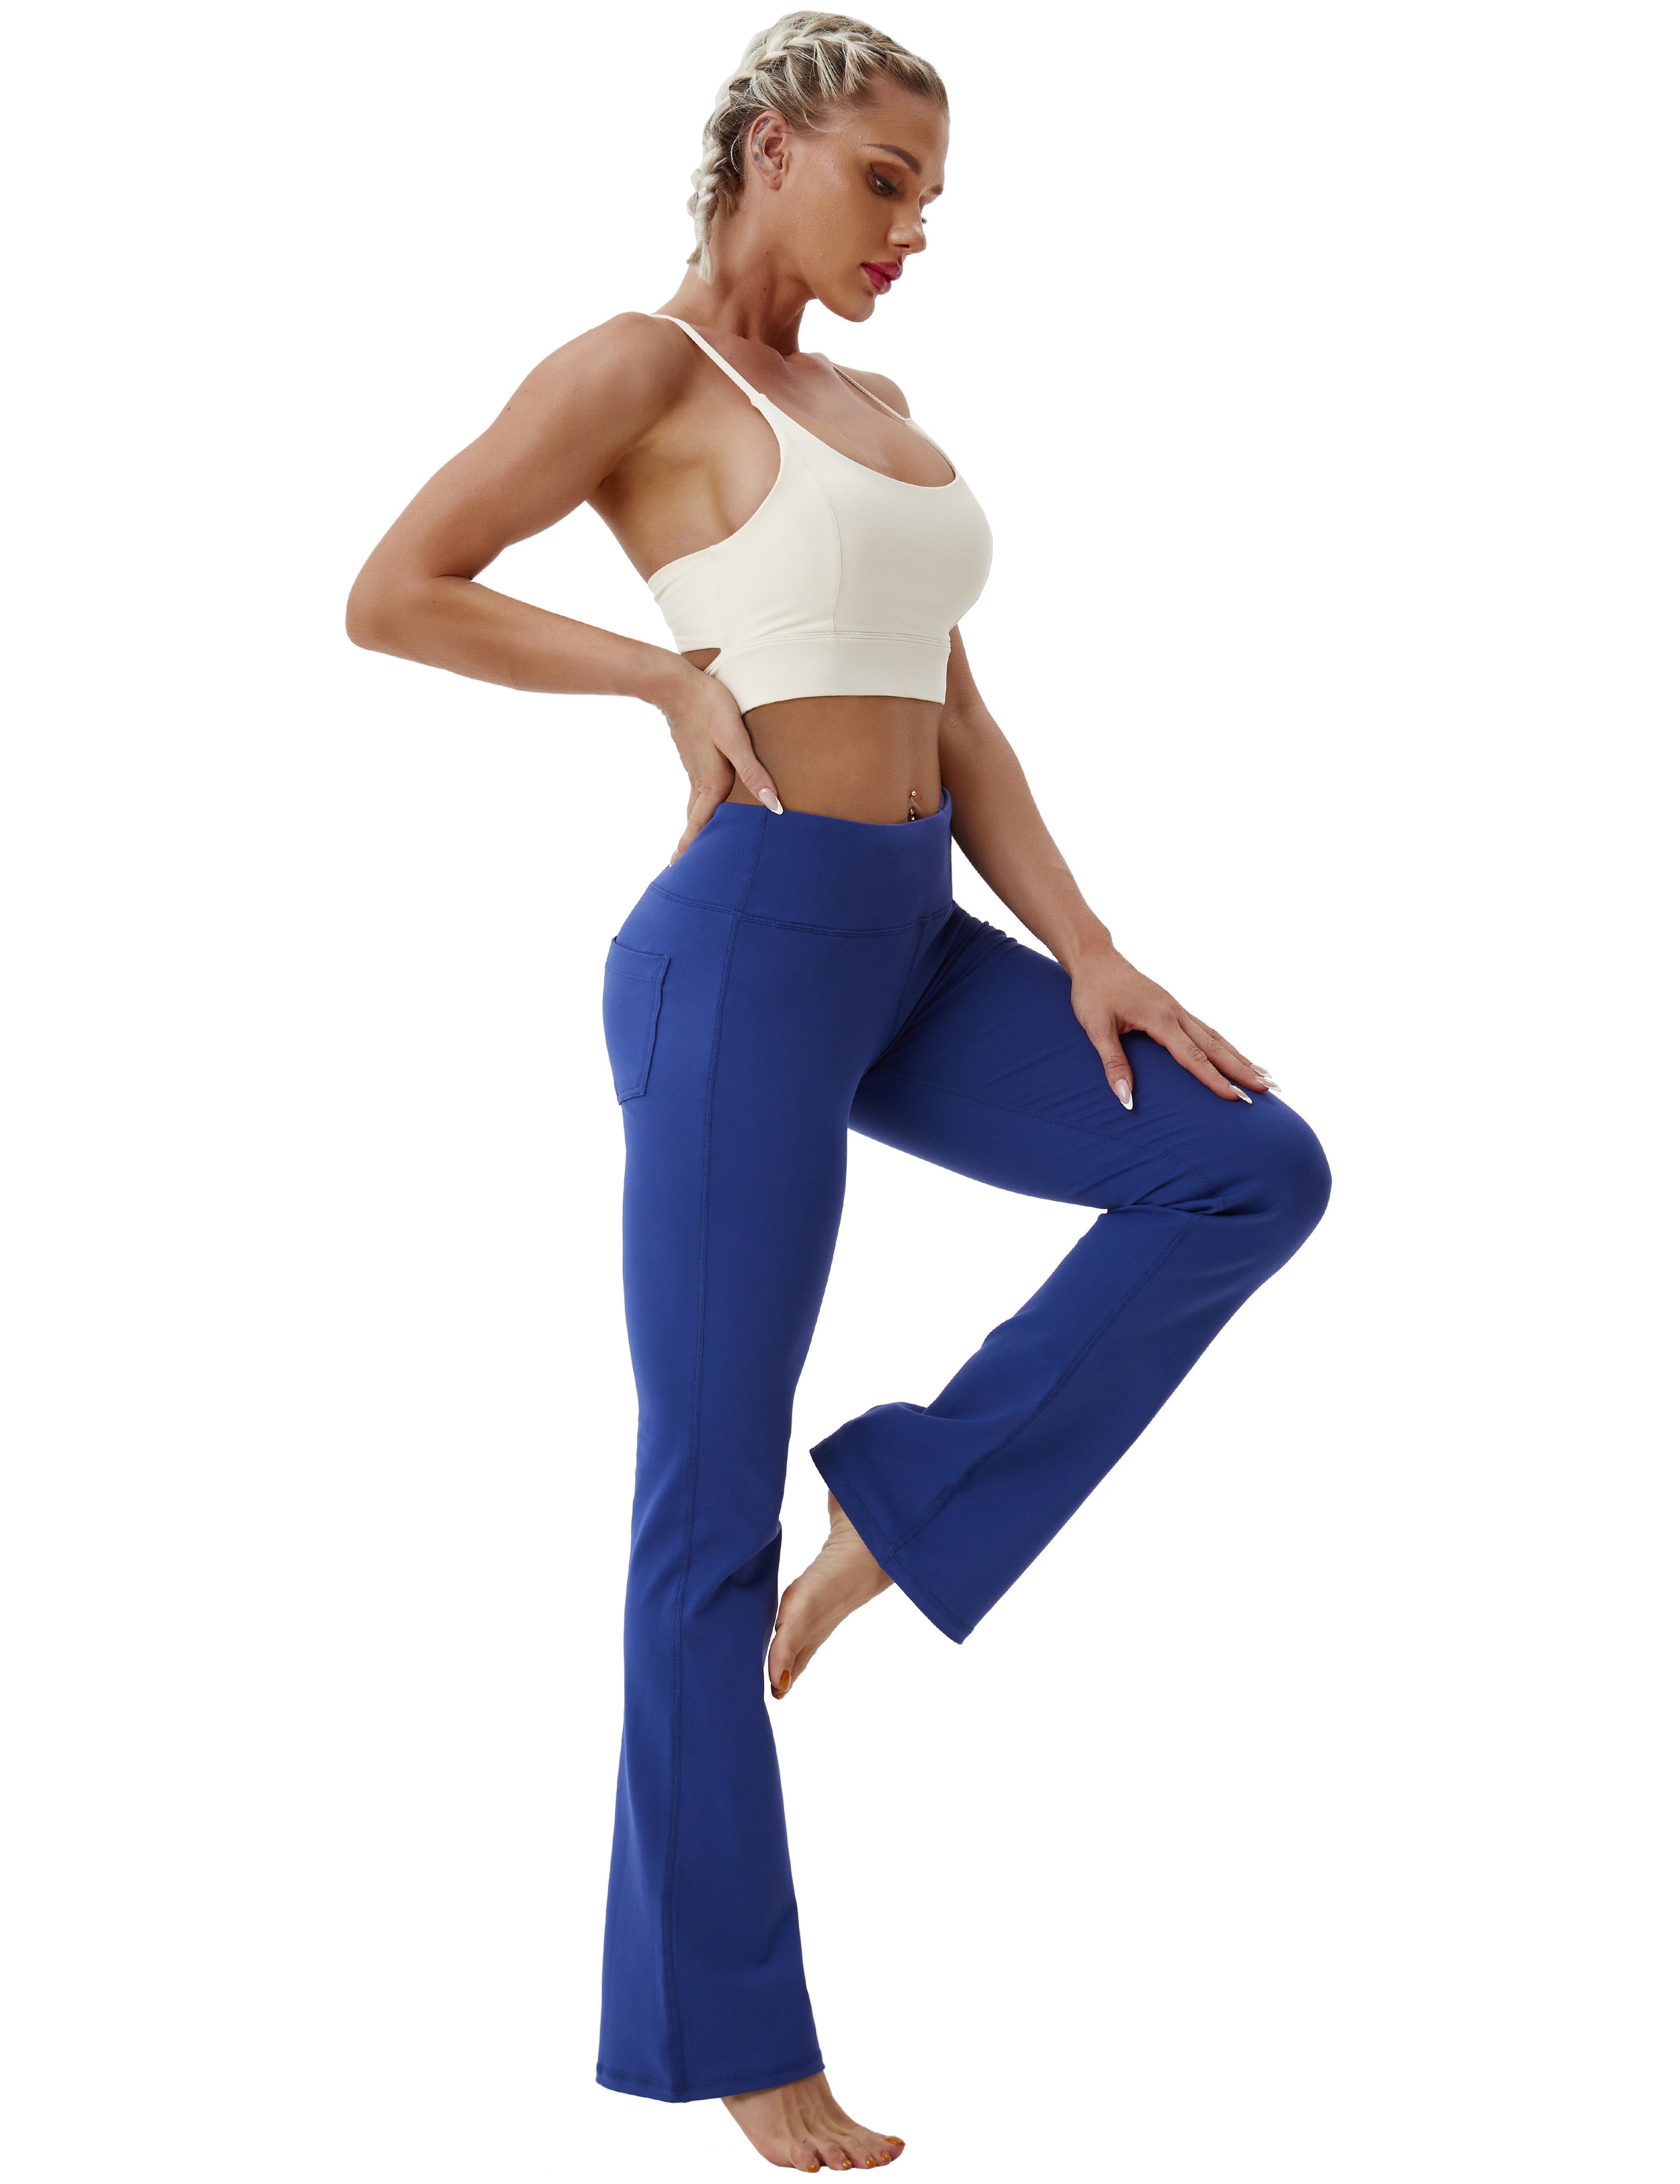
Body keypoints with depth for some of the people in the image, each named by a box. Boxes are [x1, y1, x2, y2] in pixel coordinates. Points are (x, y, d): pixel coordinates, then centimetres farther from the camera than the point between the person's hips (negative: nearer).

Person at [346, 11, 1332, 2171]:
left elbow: (948, 724, 15)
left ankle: (887, 1523, 2)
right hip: (742, 953, -8)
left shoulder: (873, 415, 20)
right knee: (712, 1507, -1)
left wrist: (1087, 952, 4)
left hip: (912, 957, 8)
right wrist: (677, 671, -8)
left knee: (1258, 1172, -1)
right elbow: (388, 596, -8)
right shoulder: (636, 367, -4)